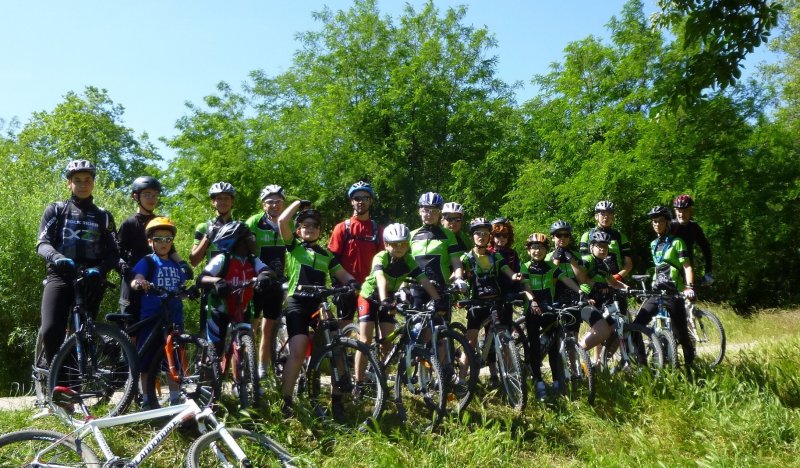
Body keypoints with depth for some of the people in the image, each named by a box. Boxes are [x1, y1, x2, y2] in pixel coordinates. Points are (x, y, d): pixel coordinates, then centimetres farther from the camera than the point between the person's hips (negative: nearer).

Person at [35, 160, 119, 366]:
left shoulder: (103, 216, 16)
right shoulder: (56, 210, 13)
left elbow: (113, 253, 7)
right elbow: (42, 244, 1)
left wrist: (99, 270, -15)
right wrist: (56, 257, -23)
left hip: (91, 279, 2)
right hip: (60, 276, -1)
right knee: (51, 331, -20)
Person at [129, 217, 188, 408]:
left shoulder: (176, 264, 15)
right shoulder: (147, 261, -1)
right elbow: (135, 280, -17)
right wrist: (139, 283, -40)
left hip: (174, 317, 4)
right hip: (151, 316, -4)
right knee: (147, 359, 1)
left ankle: (175, 399, 17)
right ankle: (147, 400, 11)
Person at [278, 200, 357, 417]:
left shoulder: (326, 254, 22)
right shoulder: (294, 246, 10)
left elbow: (341, 273, 15)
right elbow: (282, 221, -4)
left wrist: (351, 281, -8)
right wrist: (298, 202, 8)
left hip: (320, 304, 4)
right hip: (297, 303, -4)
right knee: (298, 352, -18)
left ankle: (336, 397, 7)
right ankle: (286, 401, -10)